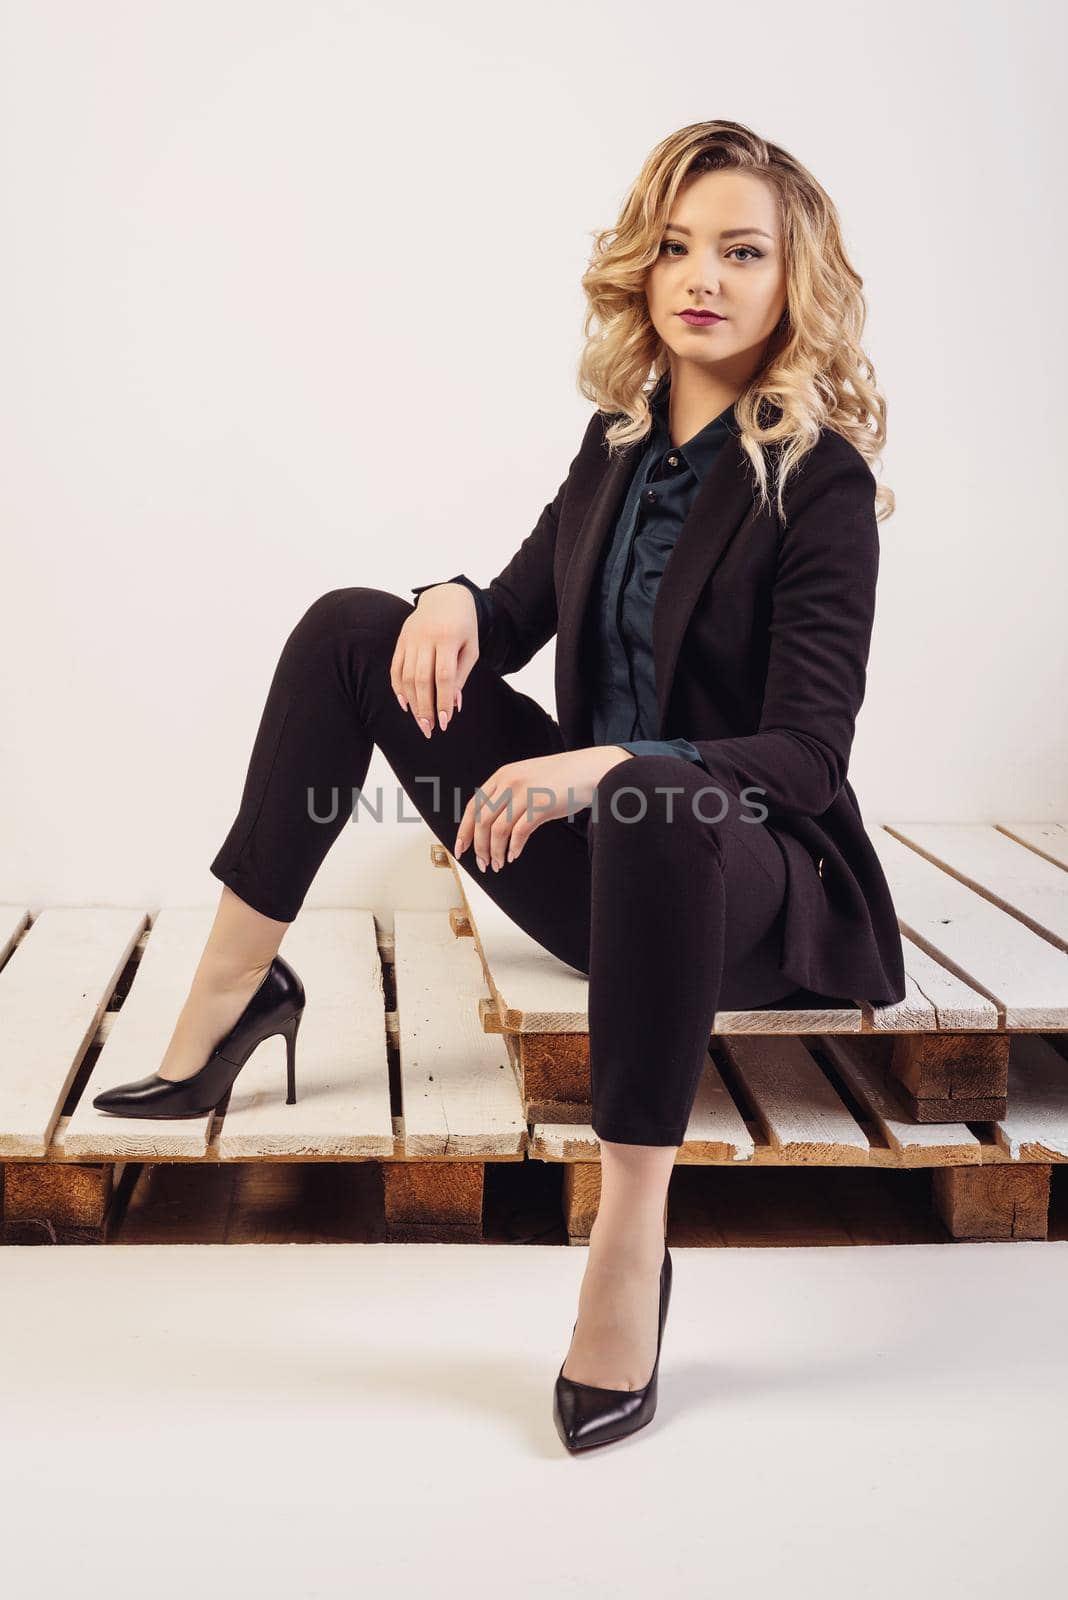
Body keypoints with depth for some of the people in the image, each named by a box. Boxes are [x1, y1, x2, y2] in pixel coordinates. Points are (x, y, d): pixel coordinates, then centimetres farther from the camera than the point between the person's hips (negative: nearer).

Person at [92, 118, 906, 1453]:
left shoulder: (819, 480, -13)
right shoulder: (621, 440, 7)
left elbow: (808, 756, -20)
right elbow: (518, 614, 17)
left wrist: (609, 765, -36)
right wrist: (457, 602, -9)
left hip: (755, 882, -6)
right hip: (598, 856, 7)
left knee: (653, 810, -43)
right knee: (352, 627, -4)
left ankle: (630, 1247, -34)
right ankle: (238, 981, -2)